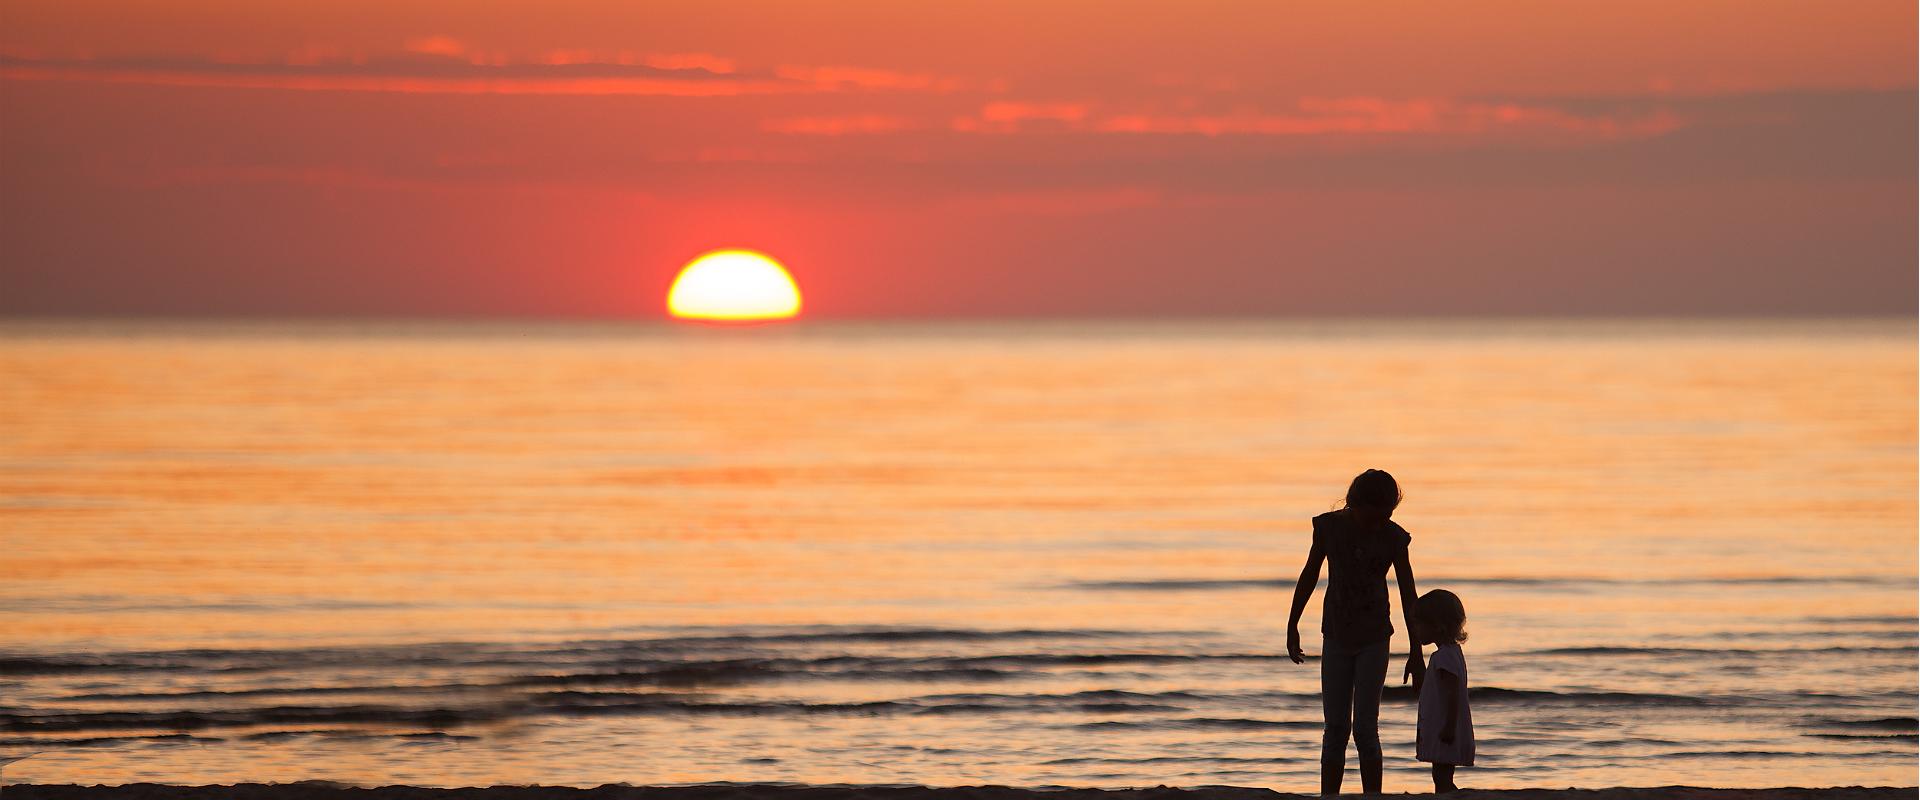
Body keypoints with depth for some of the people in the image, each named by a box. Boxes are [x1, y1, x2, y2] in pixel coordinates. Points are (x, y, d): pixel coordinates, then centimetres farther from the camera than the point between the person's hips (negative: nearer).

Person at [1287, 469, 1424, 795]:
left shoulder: (1393, 537, -11)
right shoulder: (1329, 527, -7)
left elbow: (1408, 595, -6)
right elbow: (1310, 575, 6)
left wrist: (1416, 653, -5)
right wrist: (1292, 626, 12)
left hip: (1374, 640, -2)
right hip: (1336, 638, 2)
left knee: (1365, 727, -9)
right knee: (1336, 728, 1)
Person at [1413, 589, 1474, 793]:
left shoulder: (1444, 656, -17)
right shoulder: (1452, 652, 16)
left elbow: (1453, 694, -23)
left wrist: (1449, 728, -25)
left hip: (1445, 734, -11)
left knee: (1442, 779, -11)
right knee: (1441, 779, 12)